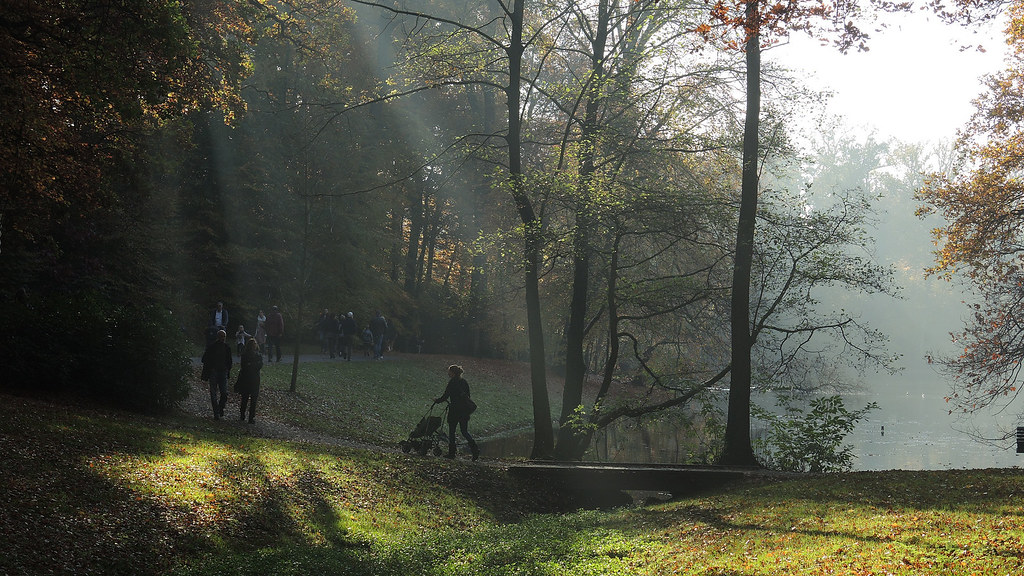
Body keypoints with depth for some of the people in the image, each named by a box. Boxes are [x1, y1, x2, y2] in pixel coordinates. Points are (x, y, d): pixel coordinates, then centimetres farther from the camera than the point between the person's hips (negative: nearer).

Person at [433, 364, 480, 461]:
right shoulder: (464, 382, 11)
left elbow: (445, 396, -9)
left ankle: (451, 453, 9)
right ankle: (474, 448, -9)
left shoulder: (452, 382, -10)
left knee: (451, 431, 6)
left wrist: (437, 401, 9)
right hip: (465, 409, 7)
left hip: (455, 410, -7)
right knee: (464, 431, 11)